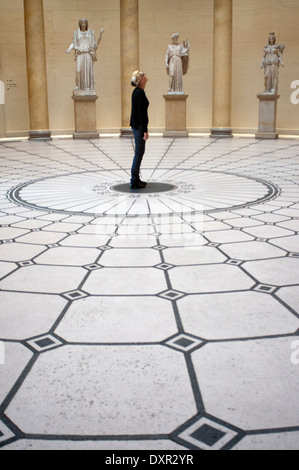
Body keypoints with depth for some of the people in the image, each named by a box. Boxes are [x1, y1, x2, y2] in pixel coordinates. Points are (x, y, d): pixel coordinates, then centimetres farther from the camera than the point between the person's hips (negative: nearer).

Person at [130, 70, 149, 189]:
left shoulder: (137, 91, 14)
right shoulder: (140, 92, -17)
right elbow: (141, 112, -20)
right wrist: (145, 130, -20)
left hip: (136, 125, 10)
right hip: (139, 126, -10)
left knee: (139, 152, 14)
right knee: (139, 152, -6)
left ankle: (136, 179, 20)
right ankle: (134, 182, -2)